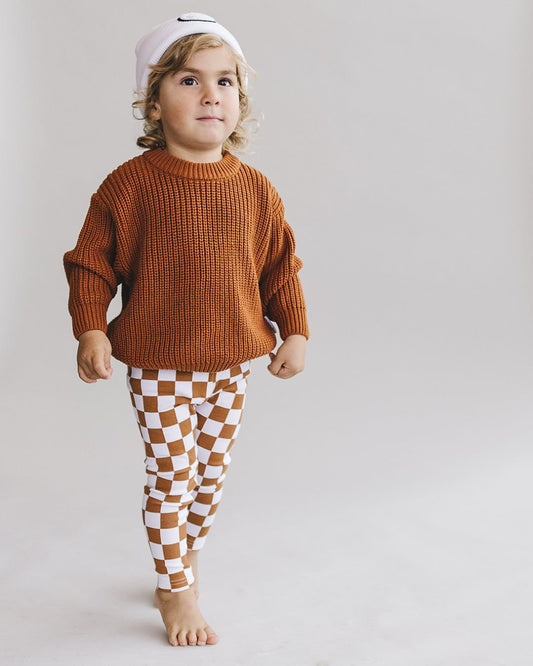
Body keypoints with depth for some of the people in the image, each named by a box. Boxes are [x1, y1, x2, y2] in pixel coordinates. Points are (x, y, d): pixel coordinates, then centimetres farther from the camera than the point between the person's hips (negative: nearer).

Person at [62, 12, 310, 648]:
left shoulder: (254, 188, 0)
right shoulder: (131, 184, -12)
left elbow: (280, 265, 10)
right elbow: (91, 261, -6)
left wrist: (293, 332, 5)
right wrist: (91, 332, -14)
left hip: (232, 362, 4)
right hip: (160, 365, -4)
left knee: (211, 474, 16)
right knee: (171, 475, 1)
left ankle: (184, 554, 41)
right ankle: (176, 593, 18)